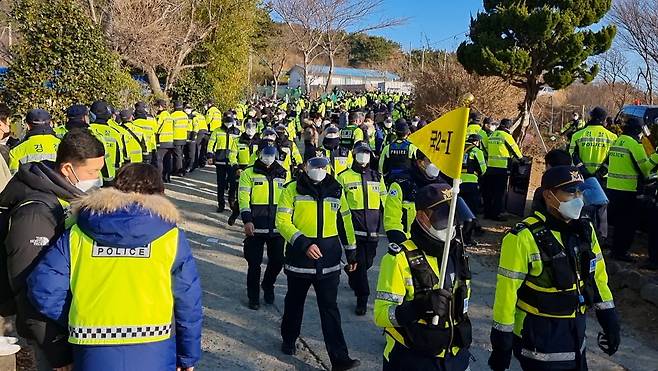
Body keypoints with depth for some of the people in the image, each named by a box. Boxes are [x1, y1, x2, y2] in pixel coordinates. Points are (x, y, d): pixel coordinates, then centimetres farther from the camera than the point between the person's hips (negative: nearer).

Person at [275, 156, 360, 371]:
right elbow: (282, 221, -11)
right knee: (294, 303, 17)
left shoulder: (336, 190, 5)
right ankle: (288, 340, 39)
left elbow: (345, 221, 13)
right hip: (299, 258, -1)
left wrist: (351, 252, 13)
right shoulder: (292, 189, -5)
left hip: (329, 262, 1)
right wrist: (303, 243, -23)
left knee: (330, 309, 2)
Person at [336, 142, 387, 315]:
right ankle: (362, 299, 6)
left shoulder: (377, 177, 11)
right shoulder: (344, 177, 0)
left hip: (372, 229, 4)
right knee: (359, 263, -4)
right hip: (354, 229, -4)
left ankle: (353, 280, 43)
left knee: (367, 262, 13)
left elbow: (383, 202, 18)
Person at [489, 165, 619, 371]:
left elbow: (597, 275, 11)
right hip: (538, 334, -7)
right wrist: (502, 343, -14)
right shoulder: (524, 237, -21)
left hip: (576, 331, 7)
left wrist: (610, 322, 9)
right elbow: (507, 291, -18)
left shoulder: (585, 230, 0)